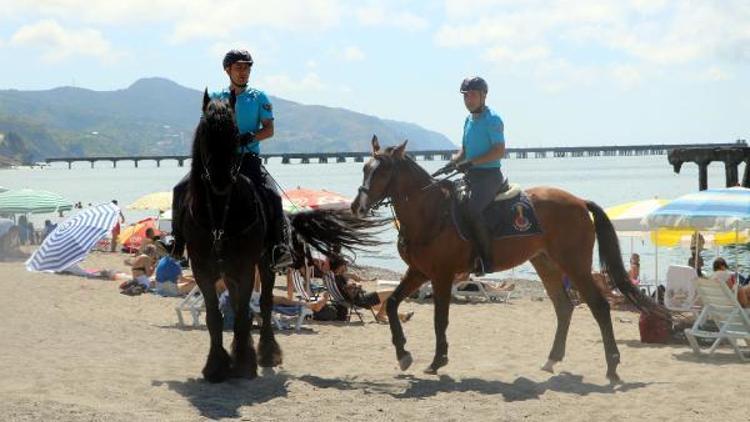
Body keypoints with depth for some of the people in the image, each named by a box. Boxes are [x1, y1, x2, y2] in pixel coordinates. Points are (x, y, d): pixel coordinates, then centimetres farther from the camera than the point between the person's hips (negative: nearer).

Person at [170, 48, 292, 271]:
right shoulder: (217, 98, 12)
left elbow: (269, 129, 0)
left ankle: (280, 247, -20)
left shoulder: (259, 97, 7)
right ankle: (177, 240, 3)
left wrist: (249, 137, -18)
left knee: (272, 196, -27)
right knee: (181, 190, -12)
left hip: (248, 158, -2)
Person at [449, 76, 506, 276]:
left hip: (489, 175, -9)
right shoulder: (469, 120, 17)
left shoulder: (492, 119, -9)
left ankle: (486, 260, -21)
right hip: (471, 176, 9)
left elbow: (500, 151, -17)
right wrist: (454, 161, 2)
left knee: (471, 210, -28)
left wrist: (471, 162, -23)